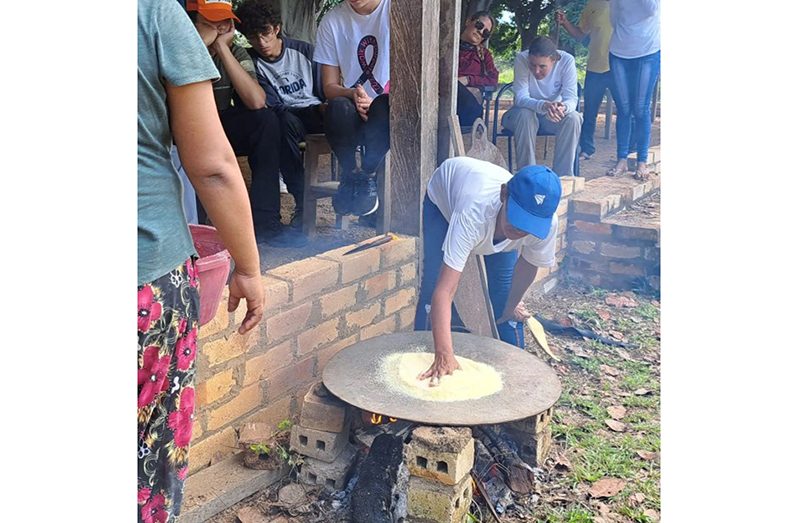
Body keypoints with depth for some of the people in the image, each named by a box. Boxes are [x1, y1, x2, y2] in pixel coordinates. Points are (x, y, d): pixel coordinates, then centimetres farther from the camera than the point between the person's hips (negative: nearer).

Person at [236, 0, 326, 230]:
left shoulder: (304, 50, 8)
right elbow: (273, 106, -7)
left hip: (317, 113, 1)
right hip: (289, 118, -1)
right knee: (285, 121, -40)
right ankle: (302, 201, -34)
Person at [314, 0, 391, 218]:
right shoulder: (333, 21, 4)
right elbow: (329, 87, 4)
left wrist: (373, 102, -23)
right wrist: (352, 94, -19)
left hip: (389, 112, -2)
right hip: (353, 112, 2)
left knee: (384, 106, -36)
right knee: (339, 108, -32)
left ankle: (367, 176, -13)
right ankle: (350, 175, -9)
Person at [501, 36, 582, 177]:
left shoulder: (567, 61, -20)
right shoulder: (521, 59, -24)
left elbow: (571, 98, -24)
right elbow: (521, 97, -29)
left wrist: (563, 107, -49)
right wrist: (543, 106, -49)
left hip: (555, 113, 2)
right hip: (527, 110, -1)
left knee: (573, 118, -28)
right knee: (525, 115, -35)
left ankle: (563, 175, -21)